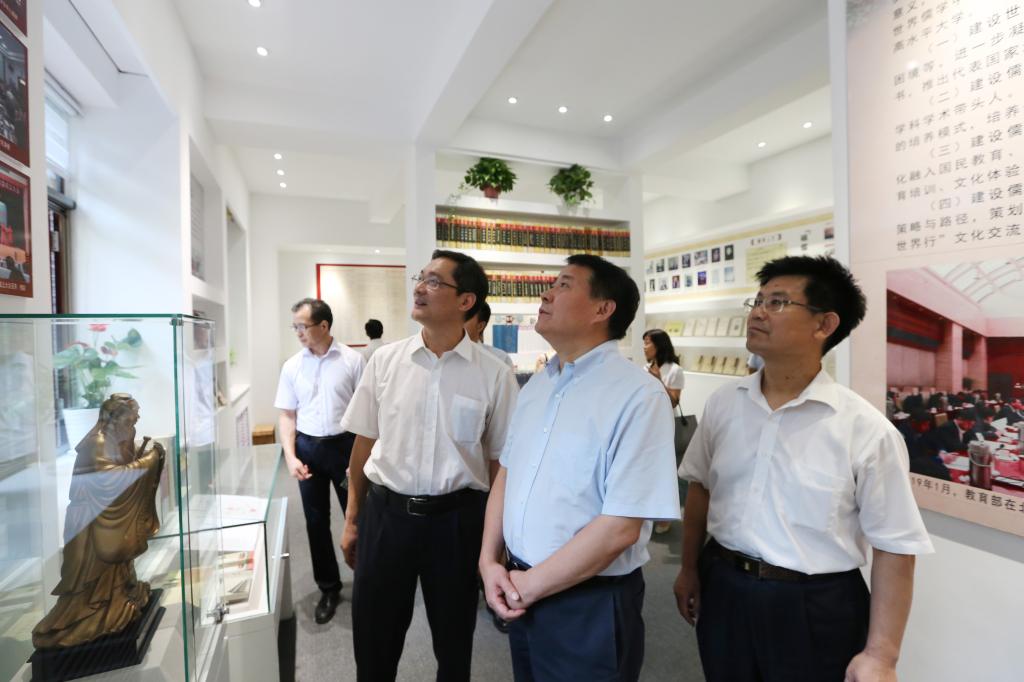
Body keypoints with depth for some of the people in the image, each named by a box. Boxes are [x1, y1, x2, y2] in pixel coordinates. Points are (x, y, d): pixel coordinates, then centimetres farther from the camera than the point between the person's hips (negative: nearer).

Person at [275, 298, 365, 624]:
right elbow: (287, 415, 6)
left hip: (345, 444, -3)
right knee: (316, 521, 13)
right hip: (308, 447, 3)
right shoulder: (292, 365, 2)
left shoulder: (352, 360, -8)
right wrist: (290, 456, -5)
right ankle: (328, 588, 31)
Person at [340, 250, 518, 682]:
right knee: (373, 638, 19)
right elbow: (364, 442, 5)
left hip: (457, 517, -1)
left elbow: (500, 460, -3)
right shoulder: (384, 361, -2)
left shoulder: (494, 375, -10)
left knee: (454, 639, 20)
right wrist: (352, 519, 9)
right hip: (385, 512, 2)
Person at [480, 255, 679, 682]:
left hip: (589, 604, -6)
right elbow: (506, 475, 8)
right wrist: (489, 562, -3)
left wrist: (528, 585, -13)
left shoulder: (639, 395, -20)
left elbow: (620, 527, -22)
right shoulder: (536, 385, 3)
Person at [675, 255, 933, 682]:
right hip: (723, 591, 4)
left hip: (816, 610, -3)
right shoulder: (722, 404, -4)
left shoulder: (867, 430, -15)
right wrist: (690, 569, 11)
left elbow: (895, 547, -9)